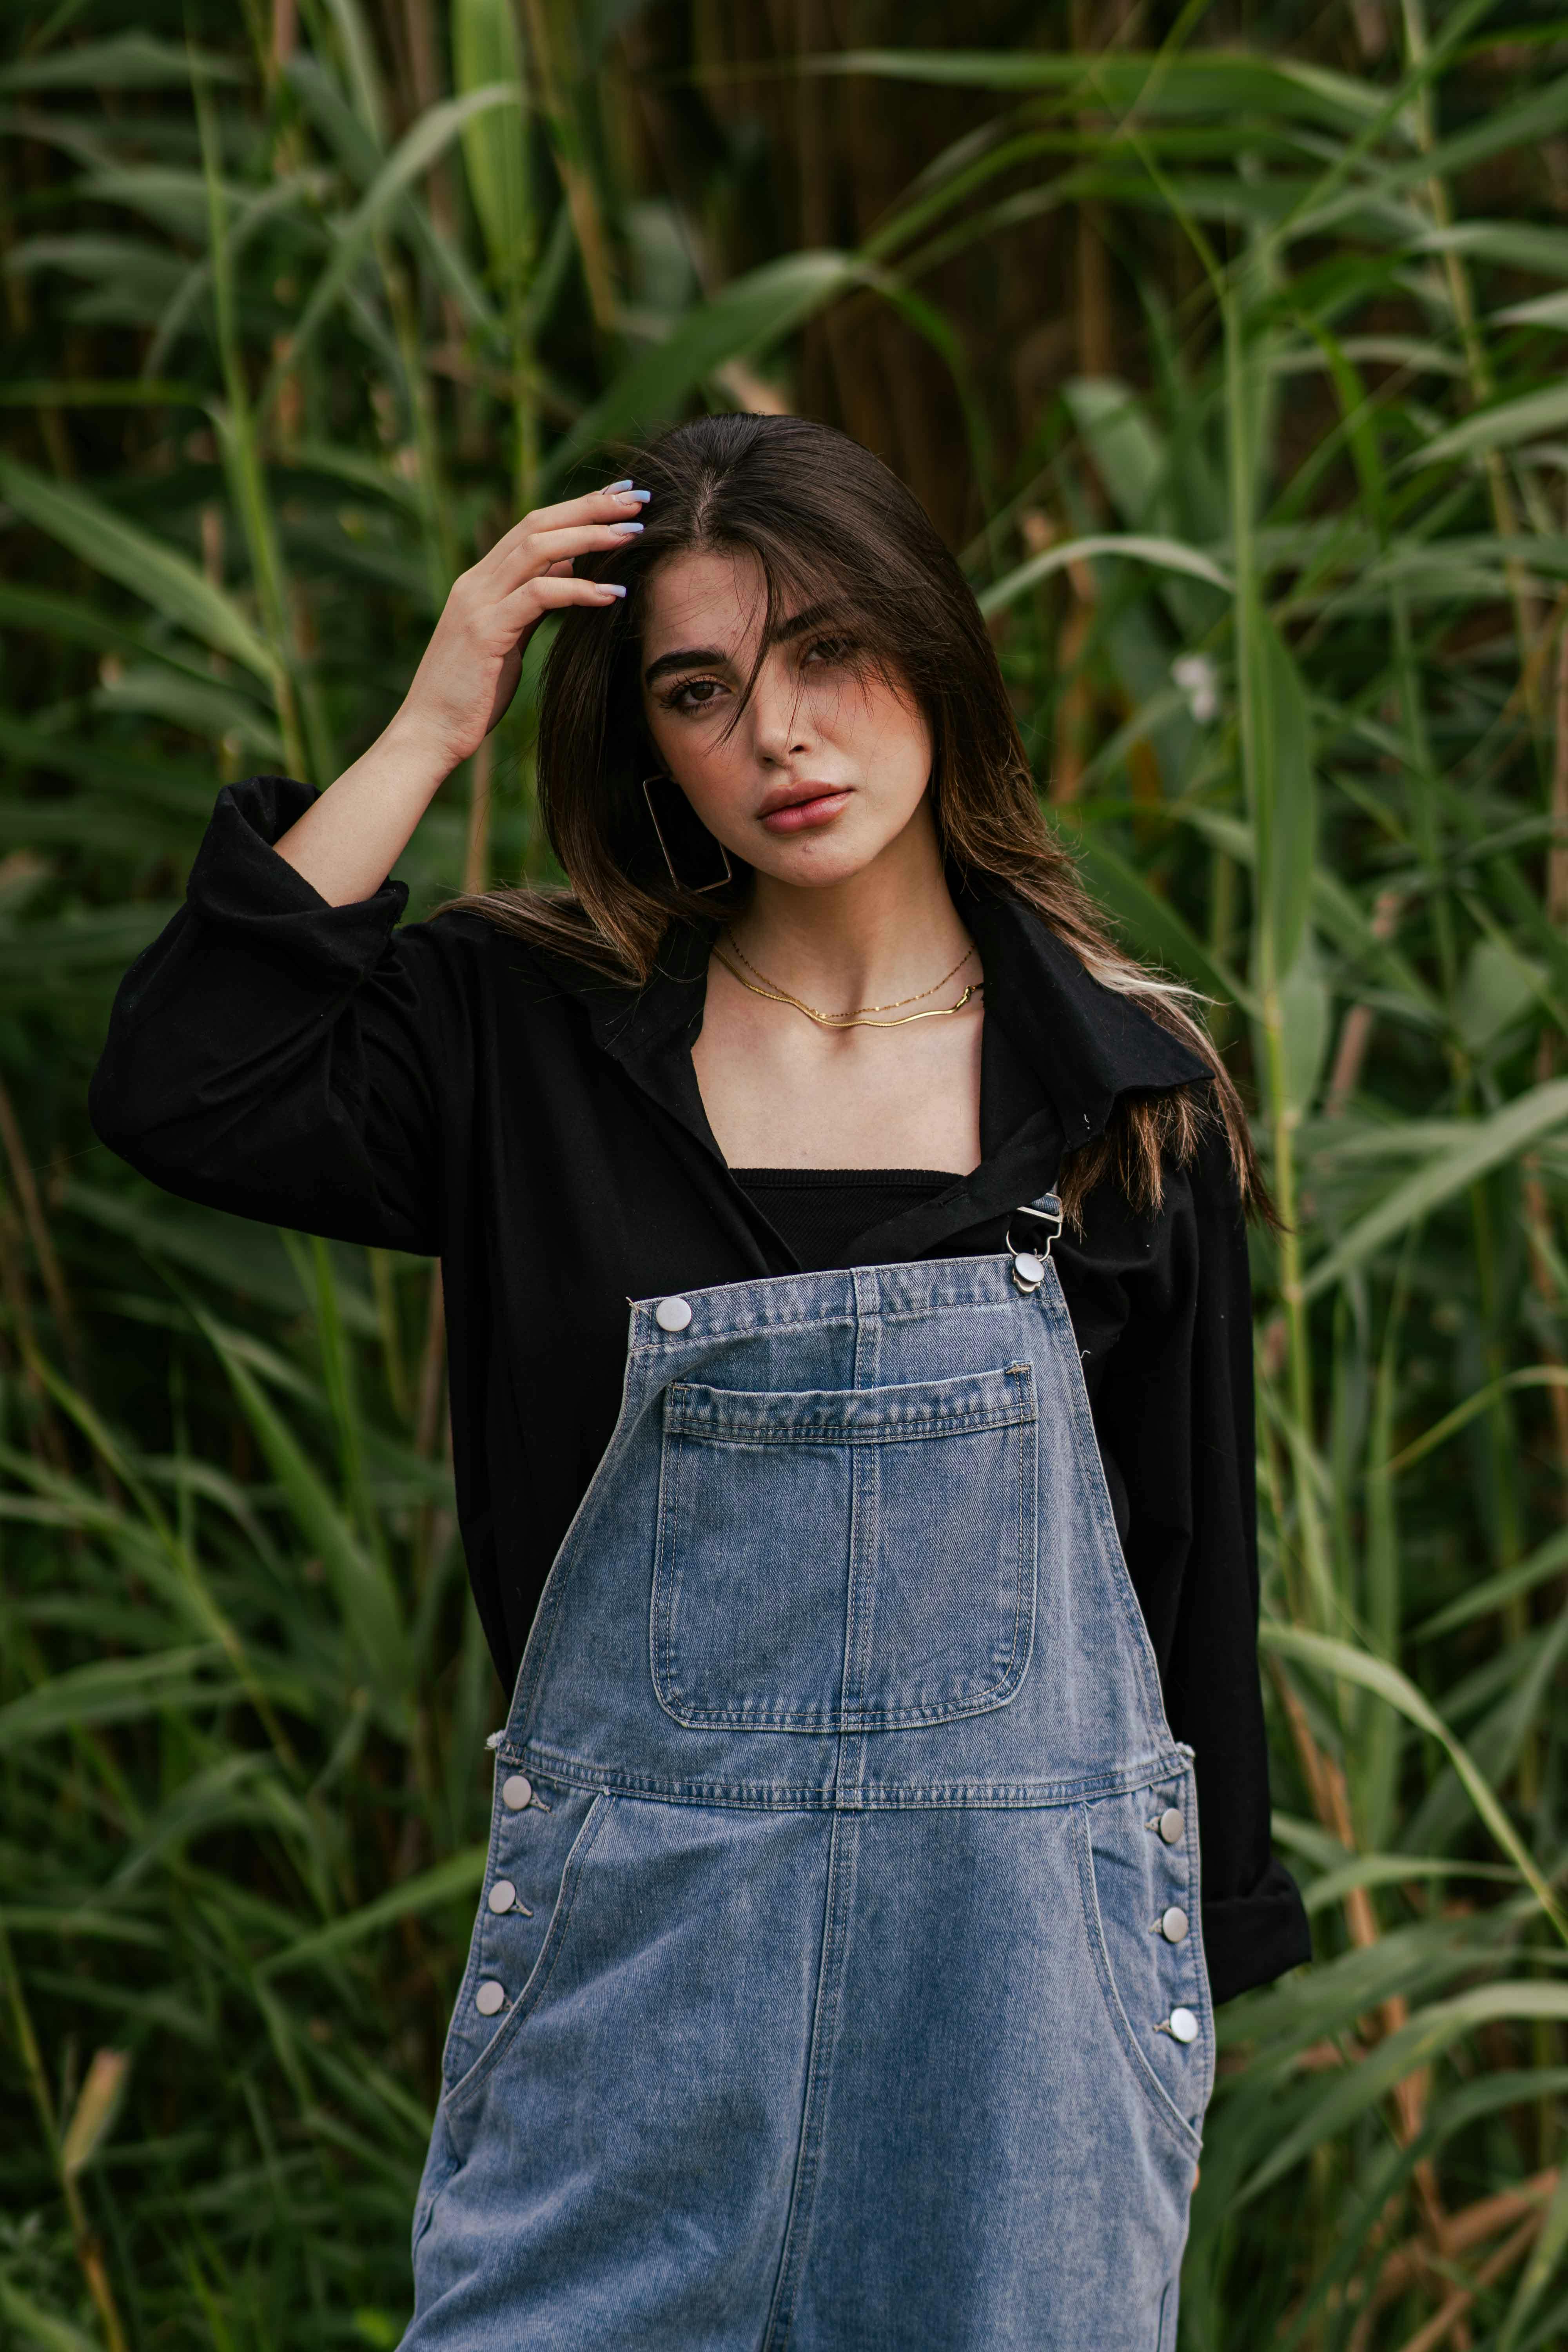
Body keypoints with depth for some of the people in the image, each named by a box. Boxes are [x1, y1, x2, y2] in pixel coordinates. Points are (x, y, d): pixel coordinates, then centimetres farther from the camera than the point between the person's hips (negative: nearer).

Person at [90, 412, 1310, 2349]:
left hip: (1025, 1914, 1)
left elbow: (1192, 1551, 8)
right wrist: (427, 733, -11)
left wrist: (1207, 1948, 9)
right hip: (639, 1918, 0)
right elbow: (178, 1091, -15)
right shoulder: (533, 1036, 1)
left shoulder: (1132, 1089, 2)